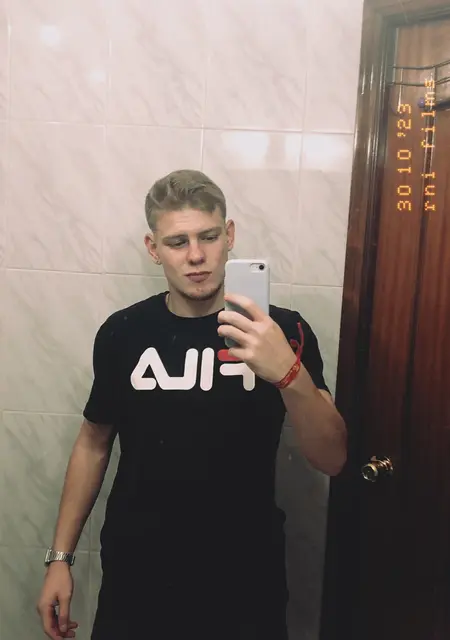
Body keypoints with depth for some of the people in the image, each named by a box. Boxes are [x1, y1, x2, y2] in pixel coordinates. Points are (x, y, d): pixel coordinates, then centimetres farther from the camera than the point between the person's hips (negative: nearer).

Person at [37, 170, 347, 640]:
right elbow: (93, 444, 7)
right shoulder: (122, 332, -4)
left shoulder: (282, 331, -10)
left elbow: (331, 460, -16)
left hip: (244, 581, -1)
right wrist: (60, 556, 6)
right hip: (135, 577, 2)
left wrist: (290, 372, -33)